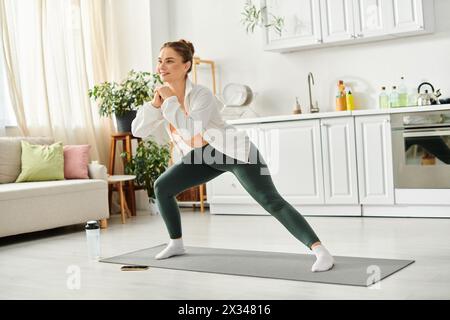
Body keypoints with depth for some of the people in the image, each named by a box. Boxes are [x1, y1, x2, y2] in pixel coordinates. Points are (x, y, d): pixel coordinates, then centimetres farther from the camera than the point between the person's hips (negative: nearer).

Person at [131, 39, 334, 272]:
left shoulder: (201, 94, -25)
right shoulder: (164, 95, -3)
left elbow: (191, 130, -39)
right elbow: (137, 130, -5)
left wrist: (170, 100, -32)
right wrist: (155, 104, -19)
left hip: (236, 152, -8)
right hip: (205, 156, 8)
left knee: (271, 202, -20)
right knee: (162, 187, 3)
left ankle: (320, 251, -22)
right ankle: (176, 244, 21)